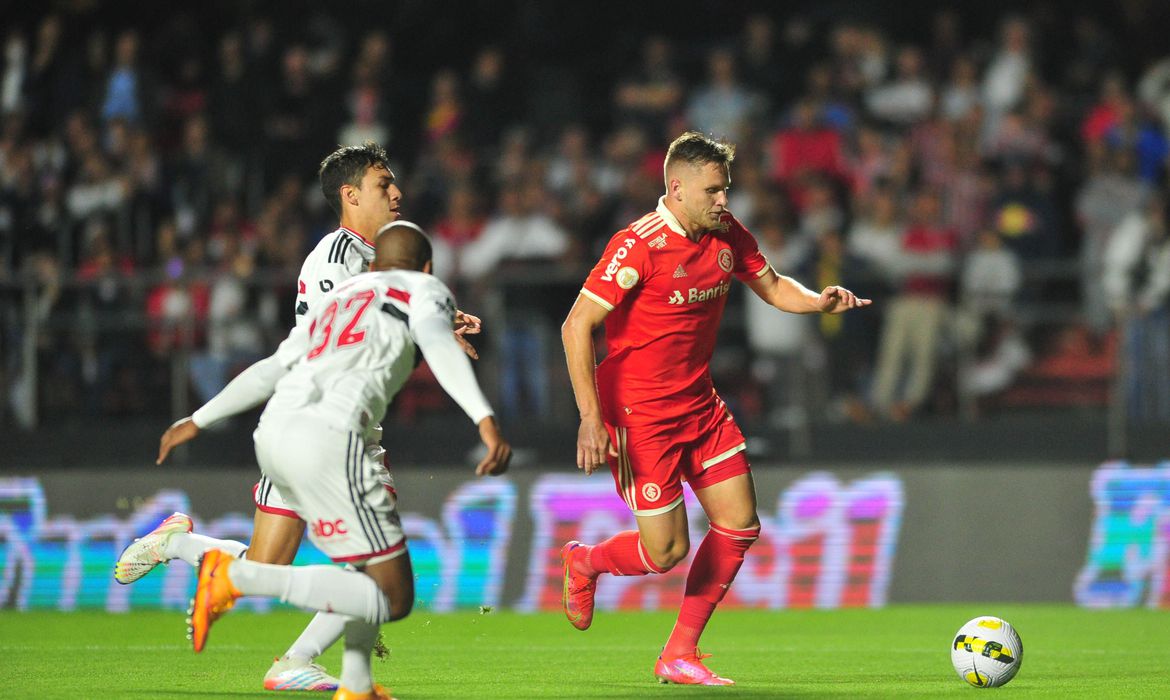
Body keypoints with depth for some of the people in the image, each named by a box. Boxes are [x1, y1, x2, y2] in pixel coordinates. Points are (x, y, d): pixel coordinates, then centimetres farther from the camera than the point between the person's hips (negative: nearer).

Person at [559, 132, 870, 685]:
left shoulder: (726, 235, 0)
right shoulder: (640, 246, -21)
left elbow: (771, 286, 17)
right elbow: (576, 326, -21)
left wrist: (819, 302, -7)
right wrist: (590, 418, -27)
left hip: (699, 405, 7)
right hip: (639, 411, -7)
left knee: (739, 526, 2)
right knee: (667, 550, -8)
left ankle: (680, 655, 14)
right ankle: (584, 564, 25)